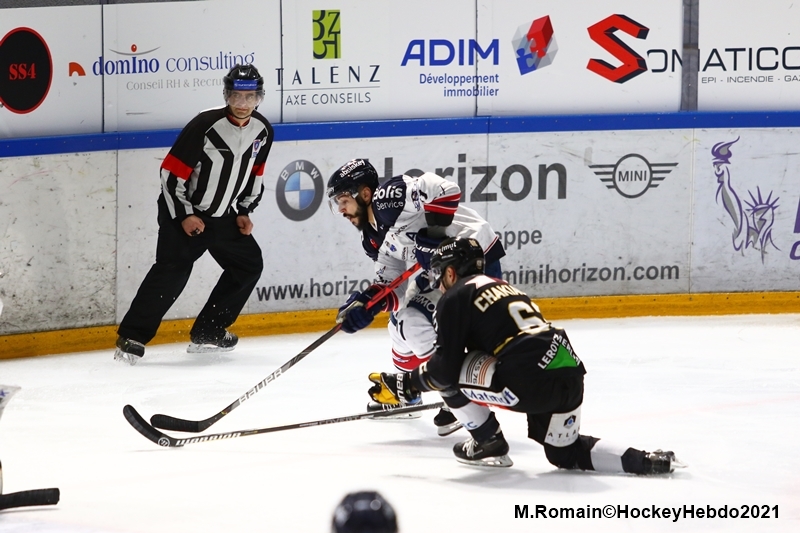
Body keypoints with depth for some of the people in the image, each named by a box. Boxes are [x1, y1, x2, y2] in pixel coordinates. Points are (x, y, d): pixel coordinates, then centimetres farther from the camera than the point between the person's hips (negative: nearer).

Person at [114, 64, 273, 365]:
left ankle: (207, 332, 16)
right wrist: (184, 215, -20)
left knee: (249, 265, 9)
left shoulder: (263, 131, -1)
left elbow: (255, 175, 14)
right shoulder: (205, 126, -22)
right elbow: (171, 171, -19)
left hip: (223, 216, 7)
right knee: (172, 270, -21)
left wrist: (244, 212, 5)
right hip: (184, 211, -7)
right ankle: (131, 338, -22)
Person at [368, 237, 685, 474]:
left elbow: (445, 368, -2)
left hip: (531, 381, -8)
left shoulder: (455, 297, 6)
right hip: (571, 377, 8)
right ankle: (642, 461, 8)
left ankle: (490, 445, 14)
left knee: (448, 376, 8)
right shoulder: (502, 287, 31)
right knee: (565, 452, 26)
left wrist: (406, 384, 13)